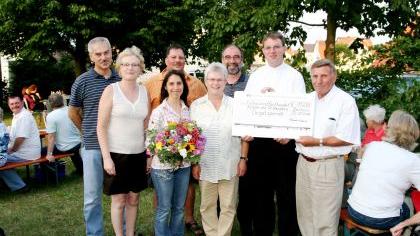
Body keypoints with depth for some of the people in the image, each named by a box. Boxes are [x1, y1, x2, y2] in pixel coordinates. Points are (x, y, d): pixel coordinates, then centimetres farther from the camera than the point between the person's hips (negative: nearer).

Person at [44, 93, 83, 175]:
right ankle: (81, 170, 51)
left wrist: (49, 154, -17)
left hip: (63, 149, -6)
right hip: (78, 143, 6)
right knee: (75, 152, 38)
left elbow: (51, 137, -21)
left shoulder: (51, 116, -20)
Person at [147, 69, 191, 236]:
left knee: (179, 208, 15)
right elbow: (150, 141, -10)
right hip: (163, 166, -4)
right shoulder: (158, 111, -8)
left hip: (184, 165, 4)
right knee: (164, 209, 6)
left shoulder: (188, 110, 5)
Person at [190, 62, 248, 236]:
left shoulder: (235, 105, 3)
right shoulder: (196, 106, 3)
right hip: (206, 165, 0)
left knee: (229, 207, 7)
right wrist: (194, 163, -1)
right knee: (207, 206, 10)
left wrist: (243, 159, -1)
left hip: (230, 165, 0)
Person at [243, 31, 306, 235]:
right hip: (258, 140, 3)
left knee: (286, 192, 4)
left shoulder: (294, 76, 1)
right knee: (261, 191, 13)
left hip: (285, 140, -3)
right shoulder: (255, 76, 10)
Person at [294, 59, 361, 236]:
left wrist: (317, 141, -16)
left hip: (328, 166, -6)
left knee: (325, 221, 2)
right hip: (303, 162, 6)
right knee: (305, 215, 17)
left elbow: (347, 139, -15)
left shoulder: (346, 101, -10)